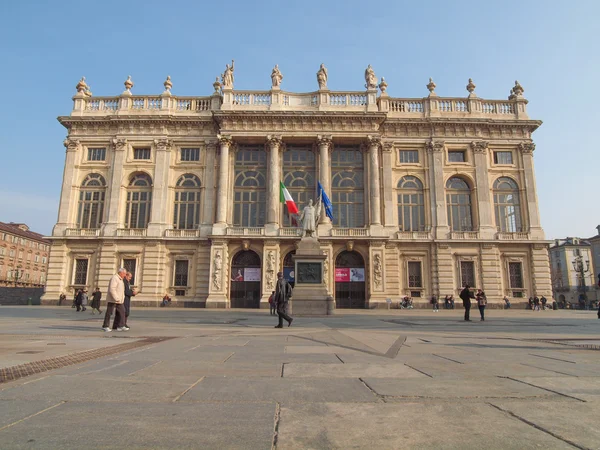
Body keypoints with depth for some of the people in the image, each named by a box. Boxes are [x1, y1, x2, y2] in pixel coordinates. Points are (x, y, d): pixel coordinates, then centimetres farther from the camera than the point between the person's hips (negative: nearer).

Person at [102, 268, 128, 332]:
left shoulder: (120, 279, 18)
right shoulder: (114, 278, -14)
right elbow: (112, 289, -23)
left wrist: (122, 298, 17)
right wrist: (116, 298, -25)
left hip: (118, 300, 10)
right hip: (112, 300, -9)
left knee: (122, 311, 2)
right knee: (109, 313, 0)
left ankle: (121, 326, 2)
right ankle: (105, 326, 11)